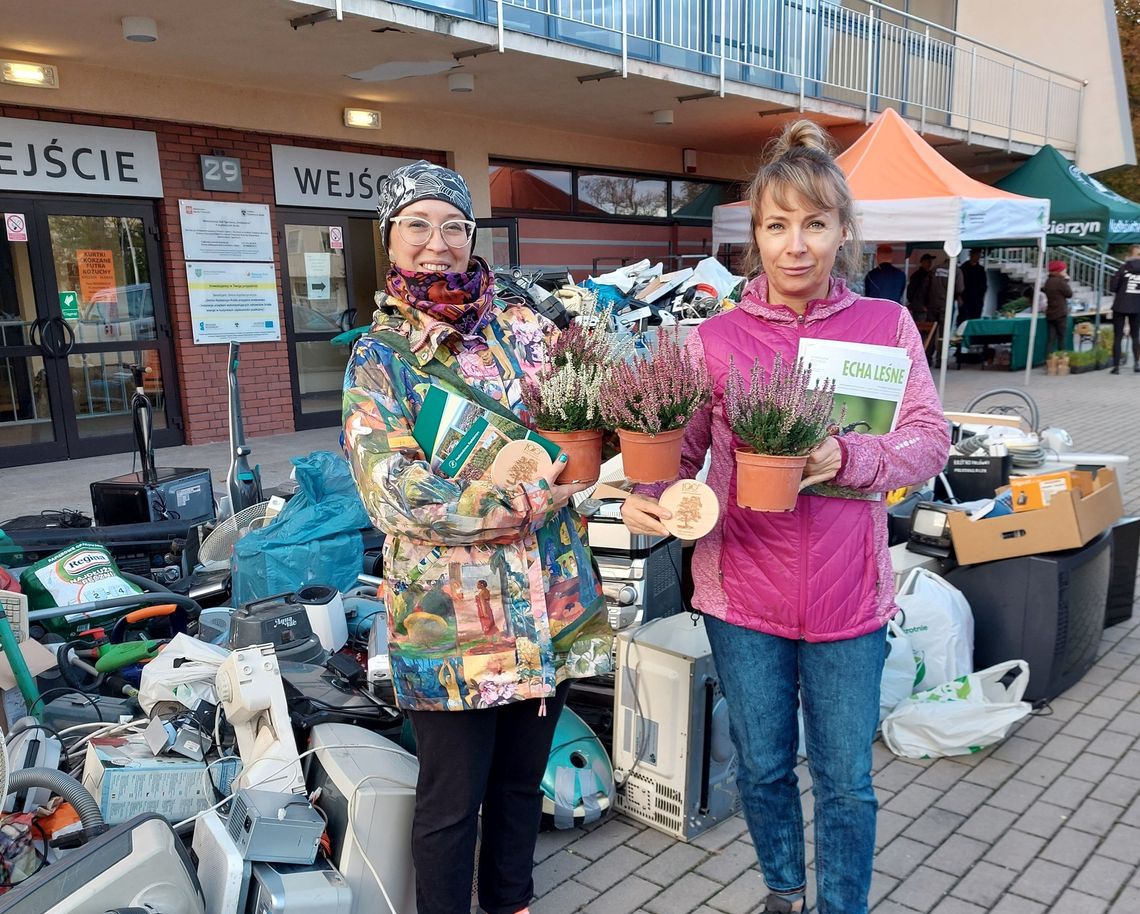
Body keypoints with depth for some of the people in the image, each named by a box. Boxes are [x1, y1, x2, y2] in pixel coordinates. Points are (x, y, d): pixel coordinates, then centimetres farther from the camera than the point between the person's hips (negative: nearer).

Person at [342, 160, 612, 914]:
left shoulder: (522, 328, 5)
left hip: (552, 602, 4)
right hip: (452, 618, -4)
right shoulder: (379, 356, -5)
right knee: (451, 802, 12)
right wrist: (516, 507, -19)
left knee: (522, 780, 22)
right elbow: (393, 492, -15)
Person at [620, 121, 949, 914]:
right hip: (743, 591, 1)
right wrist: (647, 499, -23)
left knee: (846, 782, 14)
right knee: (763, 768, 19)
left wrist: (847, 458, -24)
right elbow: (678, 450, -2)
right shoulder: (715, 338, -3)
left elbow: (930, 440, -5)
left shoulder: (886, 325, -1)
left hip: (849, 595, 0)